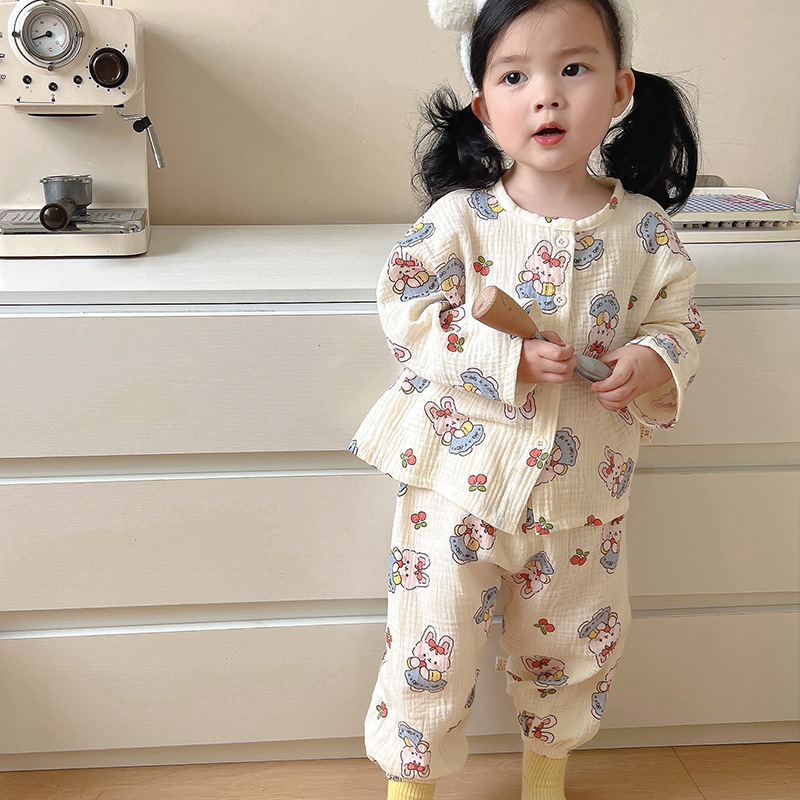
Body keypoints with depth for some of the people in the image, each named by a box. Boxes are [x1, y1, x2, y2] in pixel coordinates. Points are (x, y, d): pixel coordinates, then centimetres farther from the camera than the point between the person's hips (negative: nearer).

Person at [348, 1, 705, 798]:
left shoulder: (643, 229, -4)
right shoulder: (461, 217, -10)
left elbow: (678, 319, 5)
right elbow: (406, 308, -13)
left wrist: (657, 362, -18)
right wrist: (509, 356, -24)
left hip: (581, 494, 3)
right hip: (463, 477, -3)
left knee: (574, 645, 21)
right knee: (433, 648, 6)